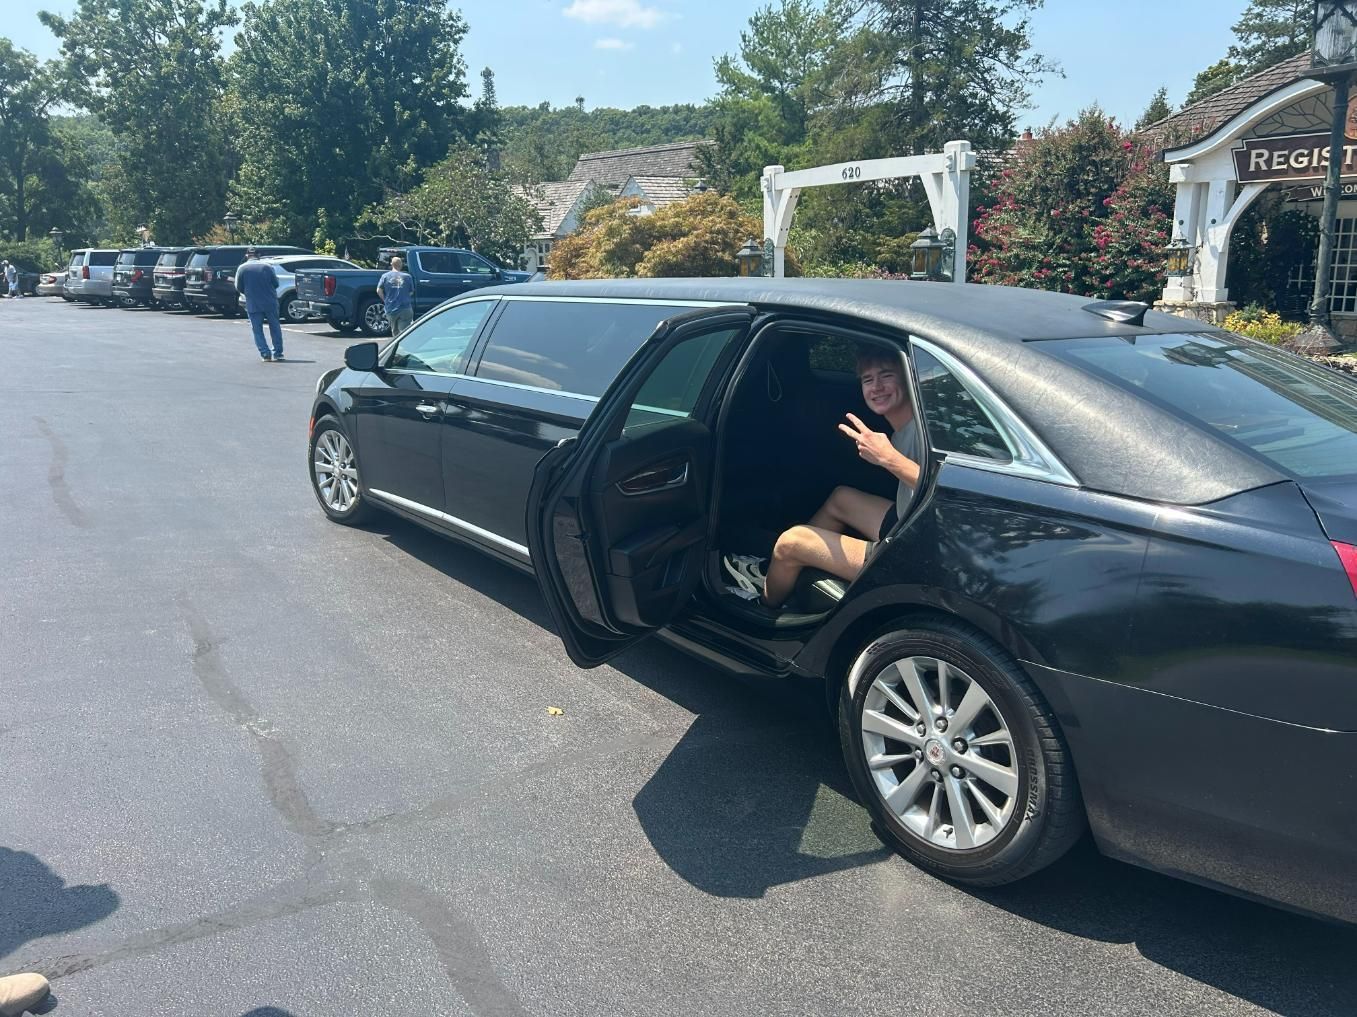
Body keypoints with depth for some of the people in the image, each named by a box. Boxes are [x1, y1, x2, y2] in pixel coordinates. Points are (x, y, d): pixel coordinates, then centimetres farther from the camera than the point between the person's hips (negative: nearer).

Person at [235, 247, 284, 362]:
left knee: (257, 330, 8)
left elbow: (239, 287, 0)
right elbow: (276, 283, 0)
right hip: (270, 303, 1)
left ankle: (265, 354, 1)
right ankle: (278, 353, 12)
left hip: (253, 305, -1)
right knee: (275, 328, 12)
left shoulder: (242, 268, -3)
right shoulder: (267, 267, -4)